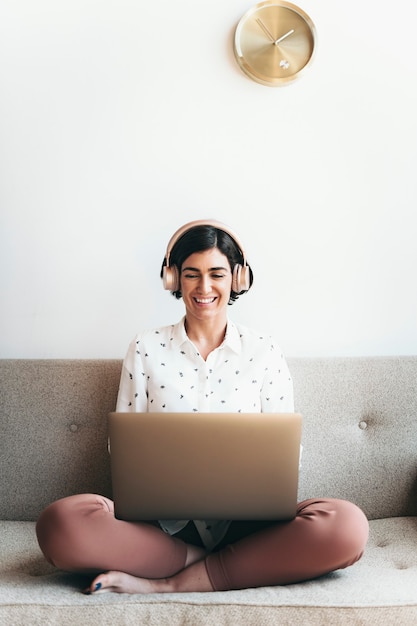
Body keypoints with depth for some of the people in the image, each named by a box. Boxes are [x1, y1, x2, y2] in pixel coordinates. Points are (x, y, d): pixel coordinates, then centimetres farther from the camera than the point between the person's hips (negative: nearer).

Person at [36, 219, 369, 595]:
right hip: (163, 524, 0)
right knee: (61, 523, -29)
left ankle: (166, 584, -20)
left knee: (346, 526, -29)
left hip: (244, 523, 1)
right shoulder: (146, 350, 8)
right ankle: (224, 565, -15)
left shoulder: (264, 353, 8)